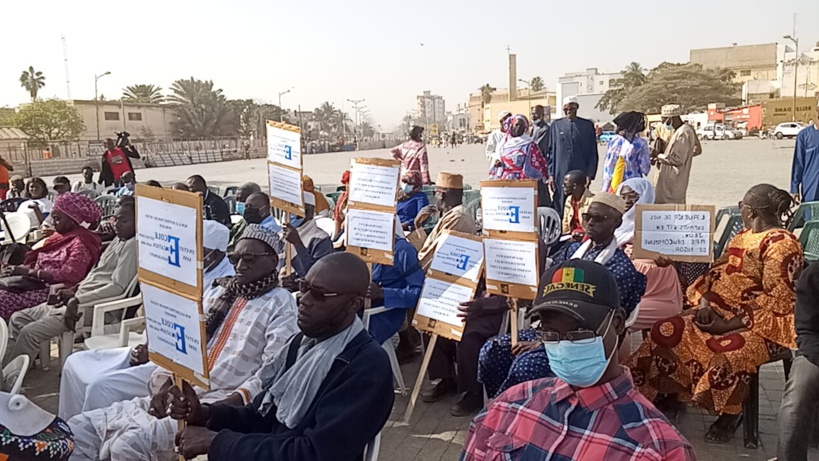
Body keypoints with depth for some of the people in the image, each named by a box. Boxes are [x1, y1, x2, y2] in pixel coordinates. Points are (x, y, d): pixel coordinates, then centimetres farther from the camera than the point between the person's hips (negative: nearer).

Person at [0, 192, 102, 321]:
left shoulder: (81, 243, -12)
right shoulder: (60, 236, 15)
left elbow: (68, 275, -21)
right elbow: (38, 259, 16)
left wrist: (30, 271, -17)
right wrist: (22, 268, -4)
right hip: (40, 284, 9)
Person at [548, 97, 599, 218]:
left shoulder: (588, 125, 6)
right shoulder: (556, 125, 8)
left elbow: (593, 153, 5)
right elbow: (551, 151, 9)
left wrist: (590, 175, -3)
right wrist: (551, 174, 2)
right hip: (560, 175, 1)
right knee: (560, 207, 1)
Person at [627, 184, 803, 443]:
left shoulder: (781, 244, -15)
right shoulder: (744, 236, 13)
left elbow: (776, 301, -21)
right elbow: (718, 271, 16)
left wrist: (728, 325, -21)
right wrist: (704, 304, -4)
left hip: (762, 325, -8)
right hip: (721, 312, 9)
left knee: (728, 353, -36)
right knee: (668, 331, -7)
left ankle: (730, 414, -7)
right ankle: (670, 396, 7)